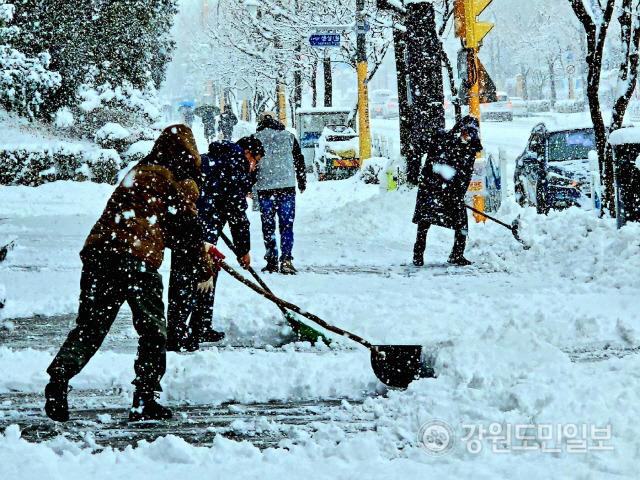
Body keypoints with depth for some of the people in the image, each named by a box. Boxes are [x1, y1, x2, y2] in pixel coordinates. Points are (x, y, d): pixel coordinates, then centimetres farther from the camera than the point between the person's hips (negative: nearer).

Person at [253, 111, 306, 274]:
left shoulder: (256, 138, 3)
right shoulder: (289, 136, 9)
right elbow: (299, 161, 14)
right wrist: (302, 182, 24)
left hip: (265, 187, -1)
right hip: (287, 187, 1)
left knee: (268, 226, 7)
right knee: (286, 225, 2)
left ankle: (272, 261, 5)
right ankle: (286, 259, -10)